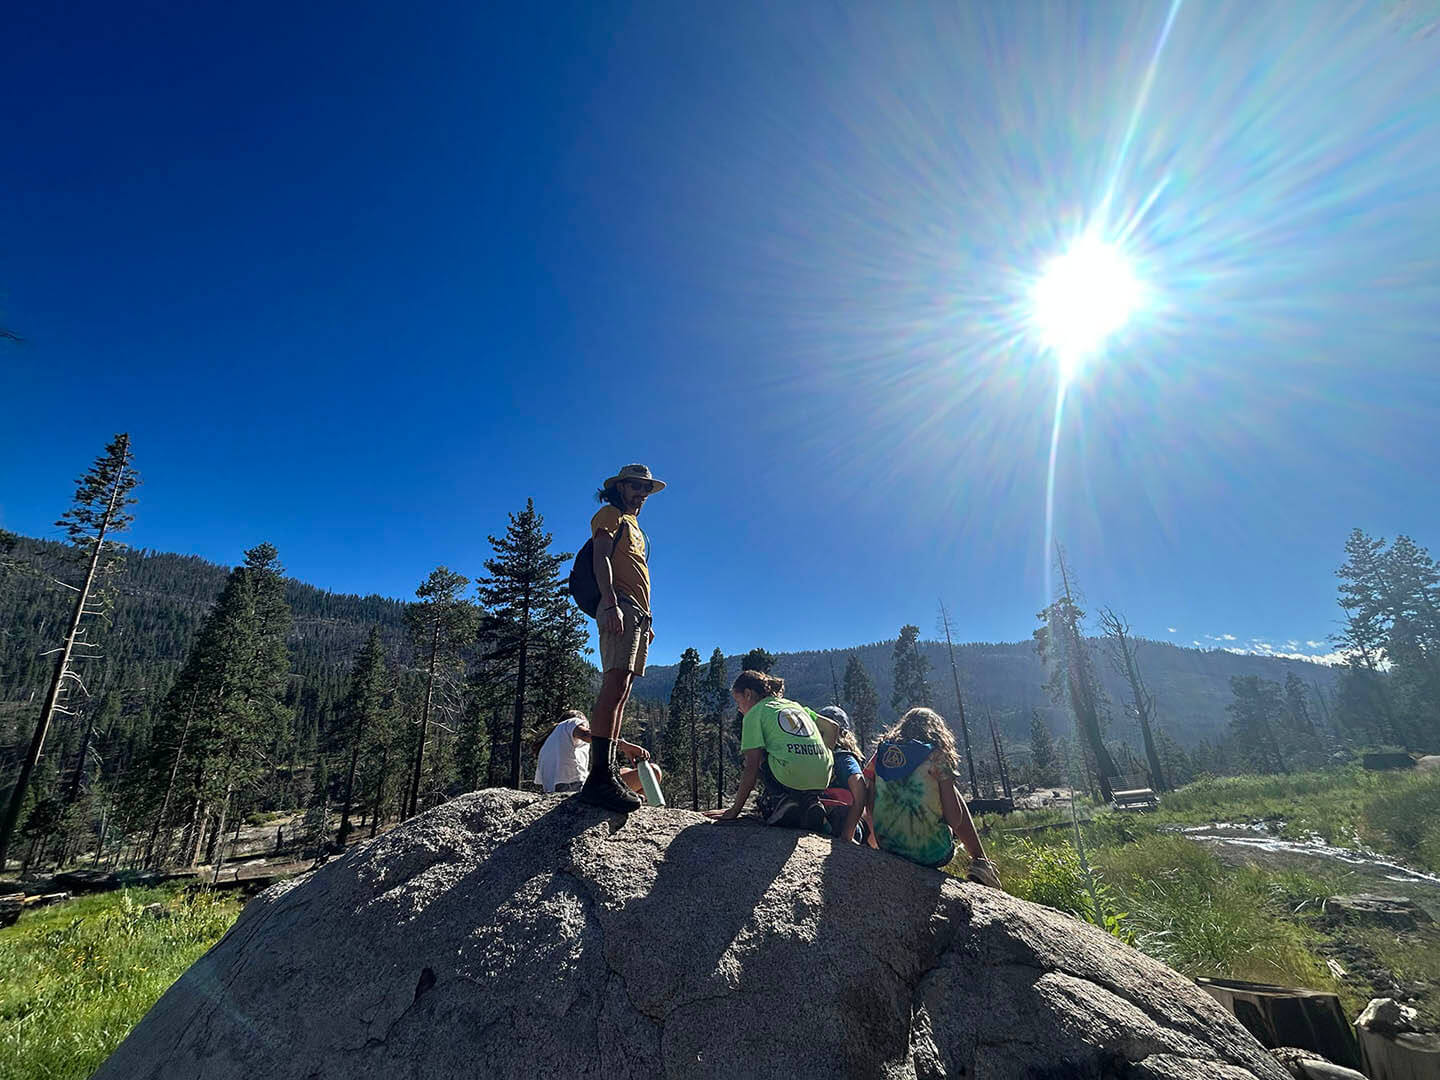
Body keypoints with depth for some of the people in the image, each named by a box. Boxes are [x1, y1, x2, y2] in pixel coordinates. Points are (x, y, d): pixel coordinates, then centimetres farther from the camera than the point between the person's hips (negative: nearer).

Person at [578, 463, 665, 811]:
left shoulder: (634, 526, 32)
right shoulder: (610, 515, 8)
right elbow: (601, 558, -8)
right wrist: (610, 603, -22)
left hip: (639, 613, 9)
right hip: (620, 606, -9)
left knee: (621, 691, 2)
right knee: (616, 684, -22)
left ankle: (608, 769, 1)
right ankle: (600, 776, -28)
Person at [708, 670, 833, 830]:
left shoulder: (754, 713, 7)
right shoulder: (796, 705, 25)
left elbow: (751, 768, 0)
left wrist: (734, 811, 5)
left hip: (790, 778, -6)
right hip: (822, 781, 6)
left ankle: (780, 798, 3)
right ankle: (809, 802, 10)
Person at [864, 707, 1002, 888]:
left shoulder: (882, 751, 3)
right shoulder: (936, 756, -8)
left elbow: (871, 808, 4)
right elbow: (954, 820, -9)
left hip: (887, 846, 4)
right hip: (931, 854, -4)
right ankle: (980, 862, 27)